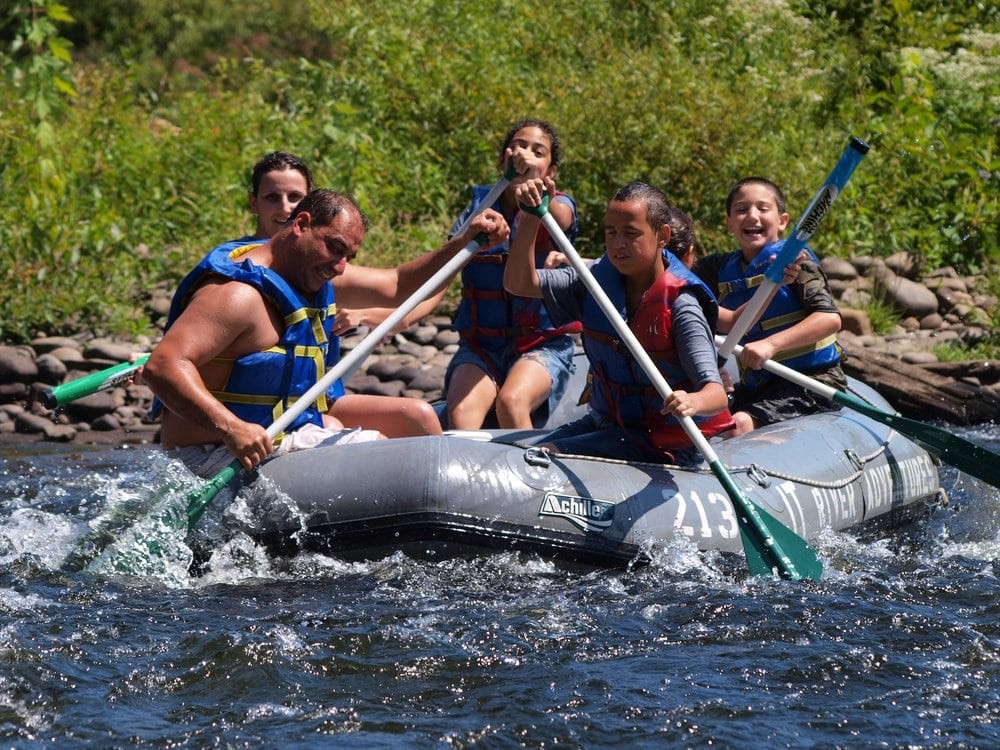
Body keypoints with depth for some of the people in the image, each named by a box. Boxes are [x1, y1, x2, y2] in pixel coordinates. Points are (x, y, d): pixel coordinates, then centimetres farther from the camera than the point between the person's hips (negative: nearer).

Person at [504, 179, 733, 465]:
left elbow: (717, 396, -29)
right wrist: (531, 218, -15)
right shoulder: (599, 278, 1)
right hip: (604, 423, 7)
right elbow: (519, 283, -1)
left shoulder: (679, 306, -20)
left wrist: (692, 402, -53)